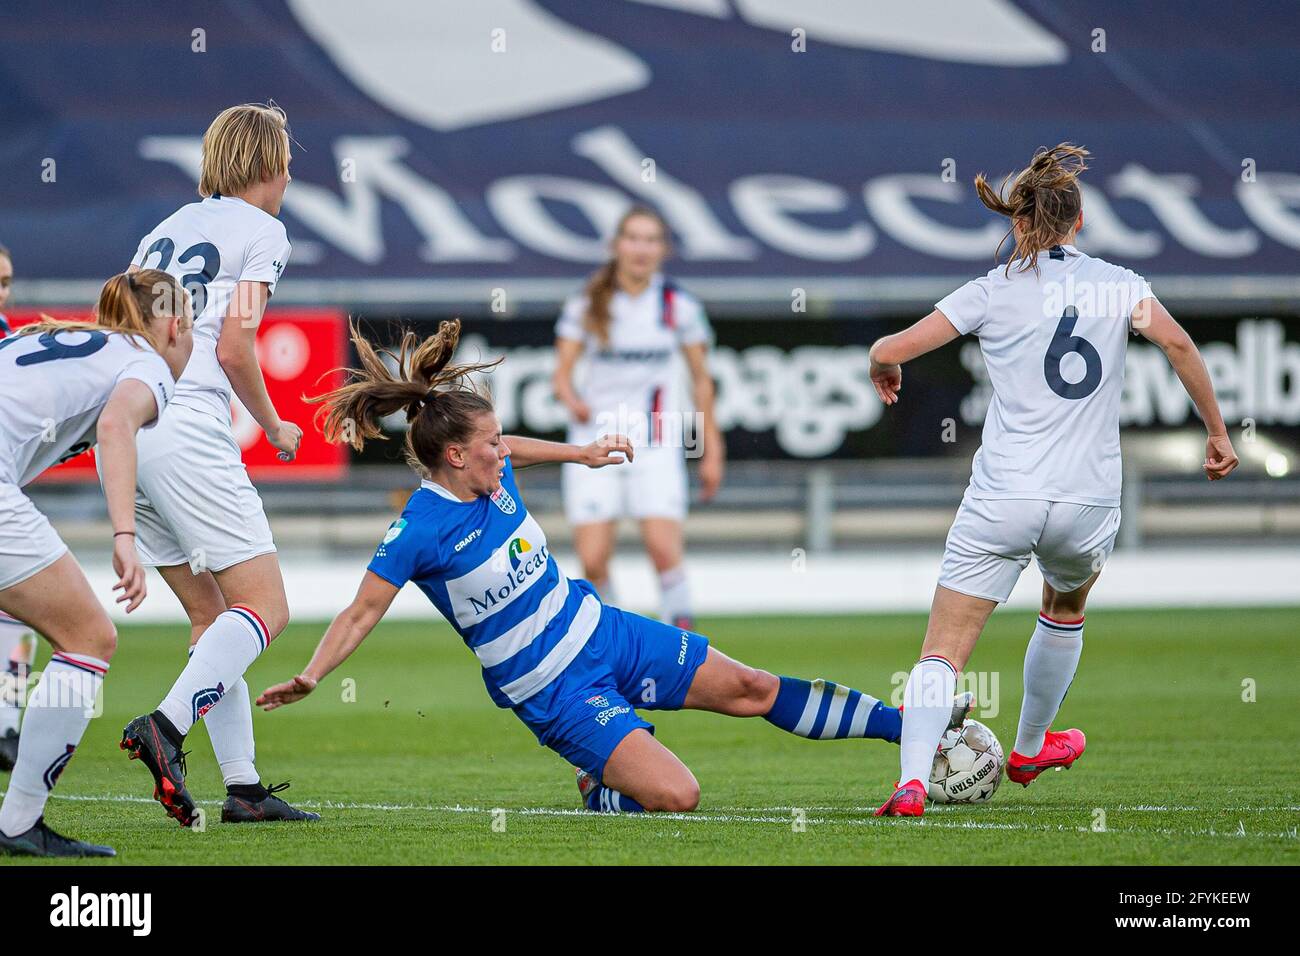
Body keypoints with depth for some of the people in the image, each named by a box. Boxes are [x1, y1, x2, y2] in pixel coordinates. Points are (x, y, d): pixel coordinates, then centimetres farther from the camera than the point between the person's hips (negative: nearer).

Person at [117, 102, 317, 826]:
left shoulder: (166, 230, 21)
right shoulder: (261, 231, 1)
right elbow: (234, 348, -7)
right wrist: (275, 427, 7)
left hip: (118, 430, 8)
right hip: (188, 430, -8)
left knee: (214, 614, 12)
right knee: (265, 608, -6)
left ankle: (243, 786, 6)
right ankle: (166, 725, -26)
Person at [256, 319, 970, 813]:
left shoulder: (494, 474, -3)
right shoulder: (419, 531, -23)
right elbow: (361, 614, -16)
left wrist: (581, 454, 32)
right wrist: (308, 678, -25)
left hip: (603, 631, 7)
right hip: (554, 690, -7)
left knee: (751, 689, 13)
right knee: (675, 795, -21)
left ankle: (902, 723, 25)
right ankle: (596, 787, 11)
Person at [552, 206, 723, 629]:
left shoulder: (680, 306, 1)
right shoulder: (587, 306, 0)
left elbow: (701, 379, 9)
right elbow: (562, 374, 0)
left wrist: (712, 451, 8)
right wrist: (574, 401, -24)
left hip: (656, 444, -1)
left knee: (664, 548, -18)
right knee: (592, 561, -7)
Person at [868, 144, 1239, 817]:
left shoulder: (994, 291, 2)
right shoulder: (1118, 284, 6)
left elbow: (890, 350, -3)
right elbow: (1176, 342, -10)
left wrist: (882, 370, 21)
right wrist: (1218, 432, -1)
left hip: (1000, 501, -2)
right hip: (1088, 502, 2)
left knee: (942, 653, -4)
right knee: (1065, 610, 34)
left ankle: (912, 780, -27)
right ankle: (1030, 749, 49)